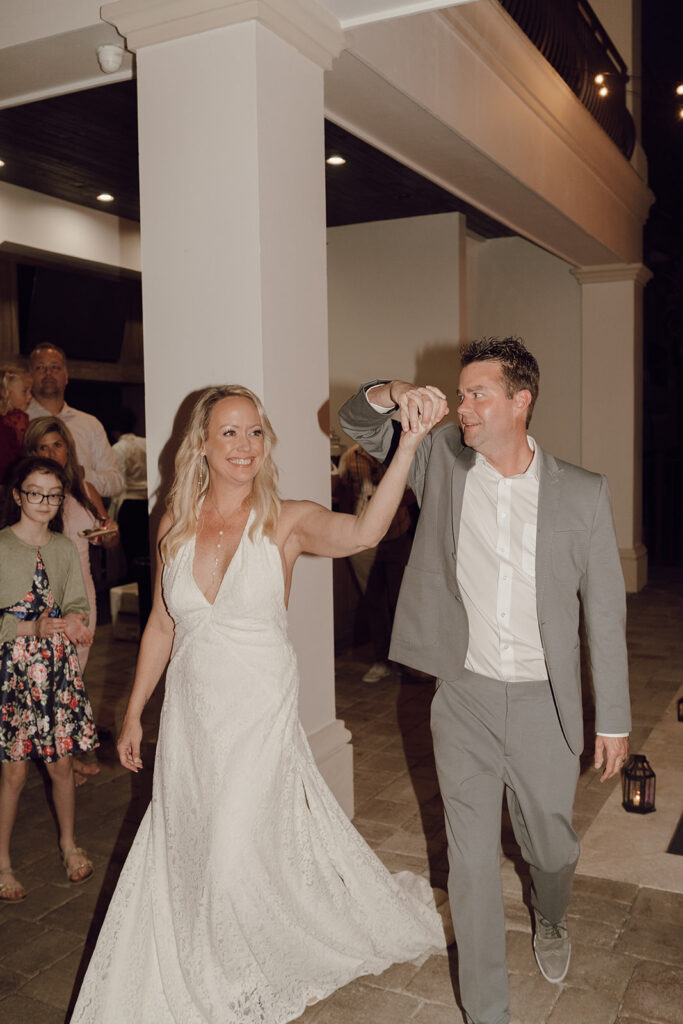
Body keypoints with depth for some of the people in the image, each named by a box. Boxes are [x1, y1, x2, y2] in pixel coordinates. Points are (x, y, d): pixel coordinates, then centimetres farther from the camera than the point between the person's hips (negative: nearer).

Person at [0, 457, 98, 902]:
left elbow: (78, 606, 9)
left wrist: (73, 622, -12)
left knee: (61, 762, 11)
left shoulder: (65, 548, 6)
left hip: (58, 665, 4)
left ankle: (69, 844, 31)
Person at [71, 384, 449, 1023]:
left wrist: (408, 444, -45)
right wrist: (133, 712, 13)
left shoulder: (286, 522, -12)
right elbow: (161, 625, 9)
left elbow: (363, 532, -33)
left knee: (239, 855, 4)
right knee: (183, 851, 16)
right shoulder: (176, 527, 0)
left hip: (260, 714, -4)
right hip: (189, 713, 4)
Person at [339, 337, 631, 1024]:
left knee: (552, 847, 19)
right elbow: (355, 422, 3)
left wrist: (614, 718, 2)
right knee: (472, 858, 8)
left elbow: (605, 611, -1)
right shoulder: (442, 459, -3)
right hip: (463, 697, 0)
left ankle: (550, 918, 55)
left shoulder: (581, 493, -6)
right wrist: (392, 393, -21)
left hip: (543, 702, 0)